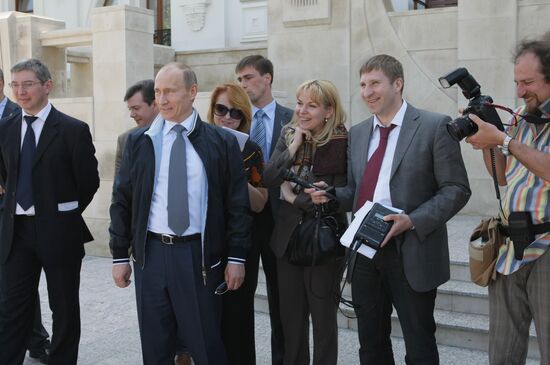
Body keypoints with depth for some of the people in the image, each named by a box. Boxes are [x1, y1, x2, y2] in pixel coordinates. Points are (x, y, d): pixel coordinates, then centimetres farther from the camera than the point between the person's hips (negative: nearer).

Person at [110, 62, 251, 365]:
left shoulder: (222, 142, -2)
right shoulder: (138, 142, 4)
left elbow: (237, 203, -1)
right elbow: (122, 201, 7)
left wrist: (236, 258, -4)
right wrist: (119, 255, 5)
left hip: (199, 255, -2)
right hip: (150, 253, 2)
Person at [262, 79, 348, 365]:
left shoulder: (341, 143, -14)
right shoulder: (288, 135, 3)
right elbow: (267, 178, -6)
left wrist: (294, 197, -9)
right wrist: (293, 147, -15)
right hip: (287, 237, 5)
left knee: (323, 314, 11)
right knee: (290, 314, 16)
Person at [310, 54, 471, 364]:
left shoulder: (435, 127, -7)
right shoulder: (357, 133, 12)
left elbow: (456, 189, -9)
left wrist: (413, 221, -21)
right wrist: (331, 194, -4)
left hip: (412, 253, -5)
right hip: (365, 251, 6)